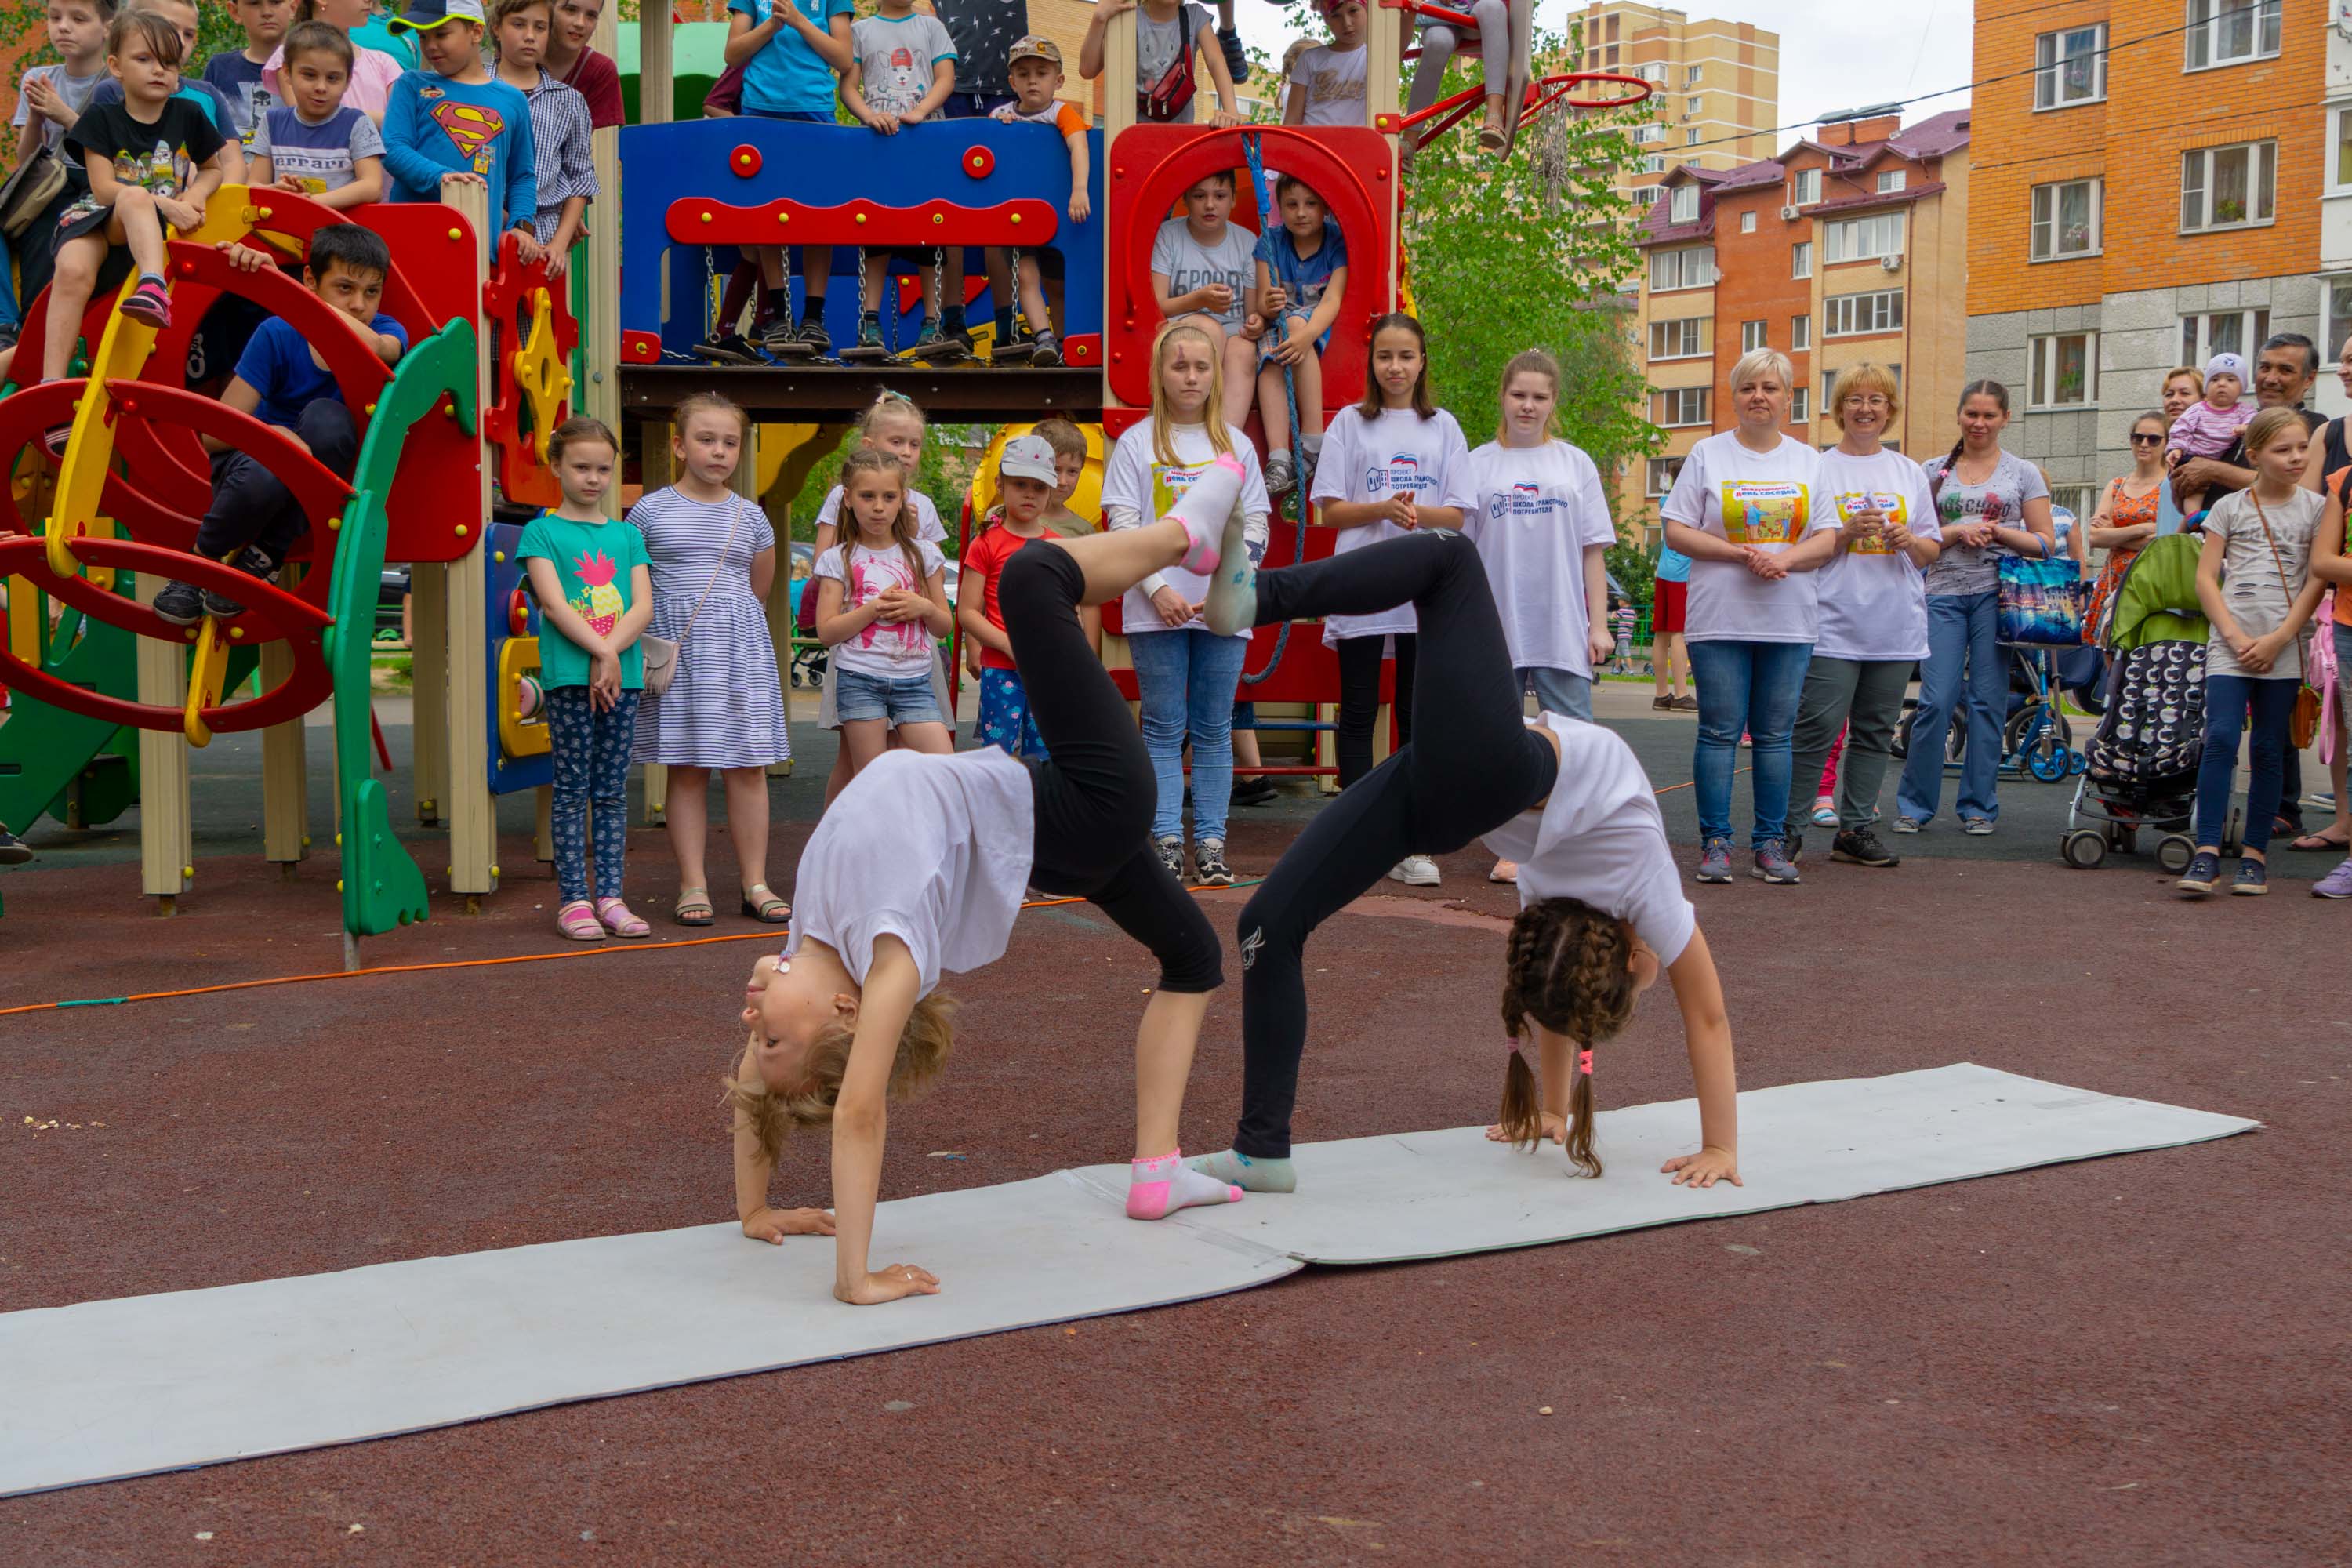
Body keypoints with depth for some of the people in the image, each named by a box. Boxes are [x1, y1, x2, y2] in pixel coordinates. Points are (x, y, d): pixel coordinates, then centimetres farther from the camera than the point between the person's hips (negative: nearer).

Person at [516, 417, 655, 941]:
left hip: (622, 675, 4)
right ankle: (573, 899, 2)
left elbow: (643, 607, 3)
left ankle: (609, 895, 10)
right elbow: (554, 604, -8)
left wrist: (608, 657, -11)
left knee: (612, 790, 6)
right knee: (572, 789, -1)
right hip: (568, 676, -4)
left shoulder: (627, 535, 14)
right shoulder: (543, 531, 3)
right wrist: (602, 651, -16)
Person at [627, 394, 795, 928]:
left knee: (748, 765, 2)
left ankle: (755, 884, 8)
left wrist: (726, 623, 12)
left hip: (740, 646, 2)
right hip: (675, 649, -2)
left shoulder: (750, 517, 9)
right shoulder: (650, 512, 2)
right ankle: (693, 886, 6)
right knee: (686, 768, 1)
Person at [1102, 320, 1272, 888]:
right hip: (1156, 610, -2)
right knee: (1164, 730, 0)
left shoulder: (1236, 445, 11)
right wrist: (1158, 590, -13)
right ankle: (1166, 841, 2)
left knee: (1213, 731, 4)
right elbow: (1122, 524, -3)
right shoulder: (1137, 442, 4)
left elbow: (1255, 526, 8)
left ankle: (1211, 843, 7)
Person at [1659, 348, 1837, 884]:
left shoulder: (1809, 461, 12)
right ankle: (1715, 842, 3)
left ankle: (1771, 843, 11)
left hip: (1790, 621, 2)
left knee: (1775, 735, 5)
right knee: (1720, 733, -3)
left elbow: (1828, 538, 7)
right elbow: (1676, 531, -2)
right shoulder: (1707, 455, 5)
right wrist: (1740, 553, -13)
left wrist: (1785, 559, -13)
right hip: (1720, 619, -2)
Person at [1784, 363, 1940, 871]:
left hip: (1897, 626, 4)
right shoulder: (1818, 469, 3)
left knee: (1875, 732, 6)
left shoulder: (1909, 473, 14)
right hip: (1834, 624, -4)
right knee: (1817, 728, -9)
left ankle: (1855, 829, 14)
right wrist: (1847, 532, -14)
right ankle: (1787, 828, -1)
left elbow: (1931, 553, 15)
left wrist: (1909, 540, -6)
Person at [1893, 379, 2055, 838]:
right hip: (1944, 593, 0)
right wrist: (1956, 531, -7)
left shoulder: (2023, 473, 9)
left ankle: (1978, 805, 10)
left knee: (1988, 701, 1)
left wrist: (1996, 532, -9)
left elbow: (2045, 542, 6)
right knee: (1936, 701, -7)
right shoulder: (1935, 472, 12)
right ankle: (1915, 803, 4)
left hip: (1996, 593, 0)